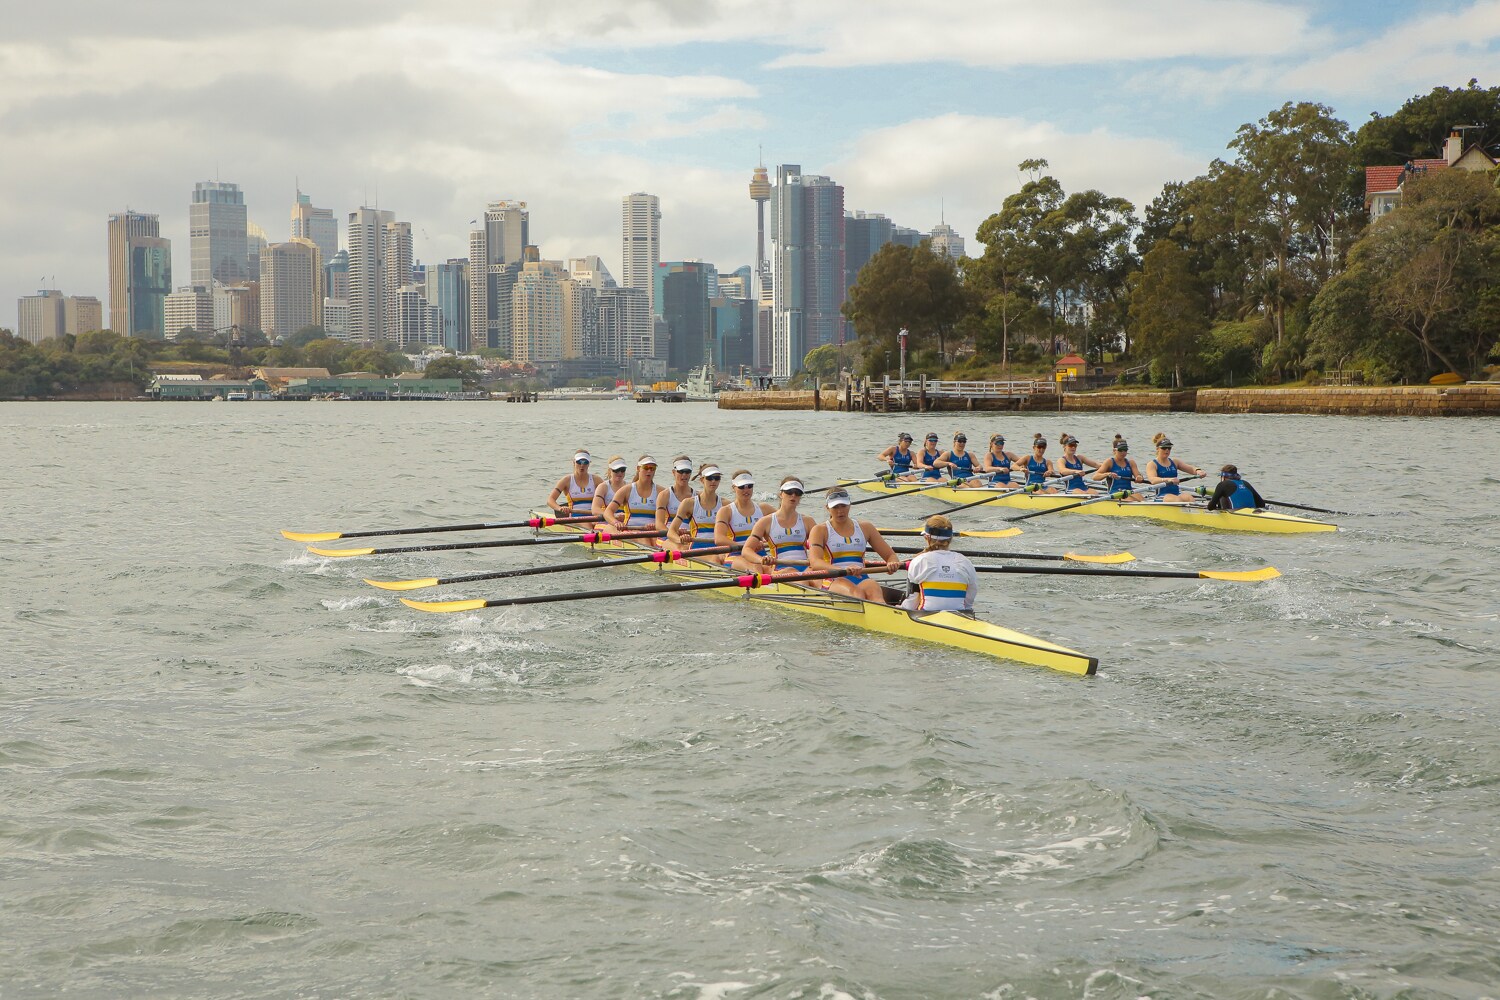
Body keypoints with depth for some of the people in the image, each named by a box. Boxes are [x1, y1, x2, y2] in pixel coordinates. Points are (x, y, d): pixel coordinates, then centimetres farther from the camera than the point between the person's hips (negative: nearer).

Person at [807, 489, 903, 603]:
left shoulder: (865, 528, 20)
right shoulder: (820, 531, 9)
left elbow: (891, 556, 20)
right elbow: (814, 562, -10)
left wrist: (892, 564, -8)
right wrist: (844, 570, -28)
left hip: (862, 580, 2)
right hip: (834, 581, -2)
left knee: (874, 591, -35)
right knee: (855, 592, -38)